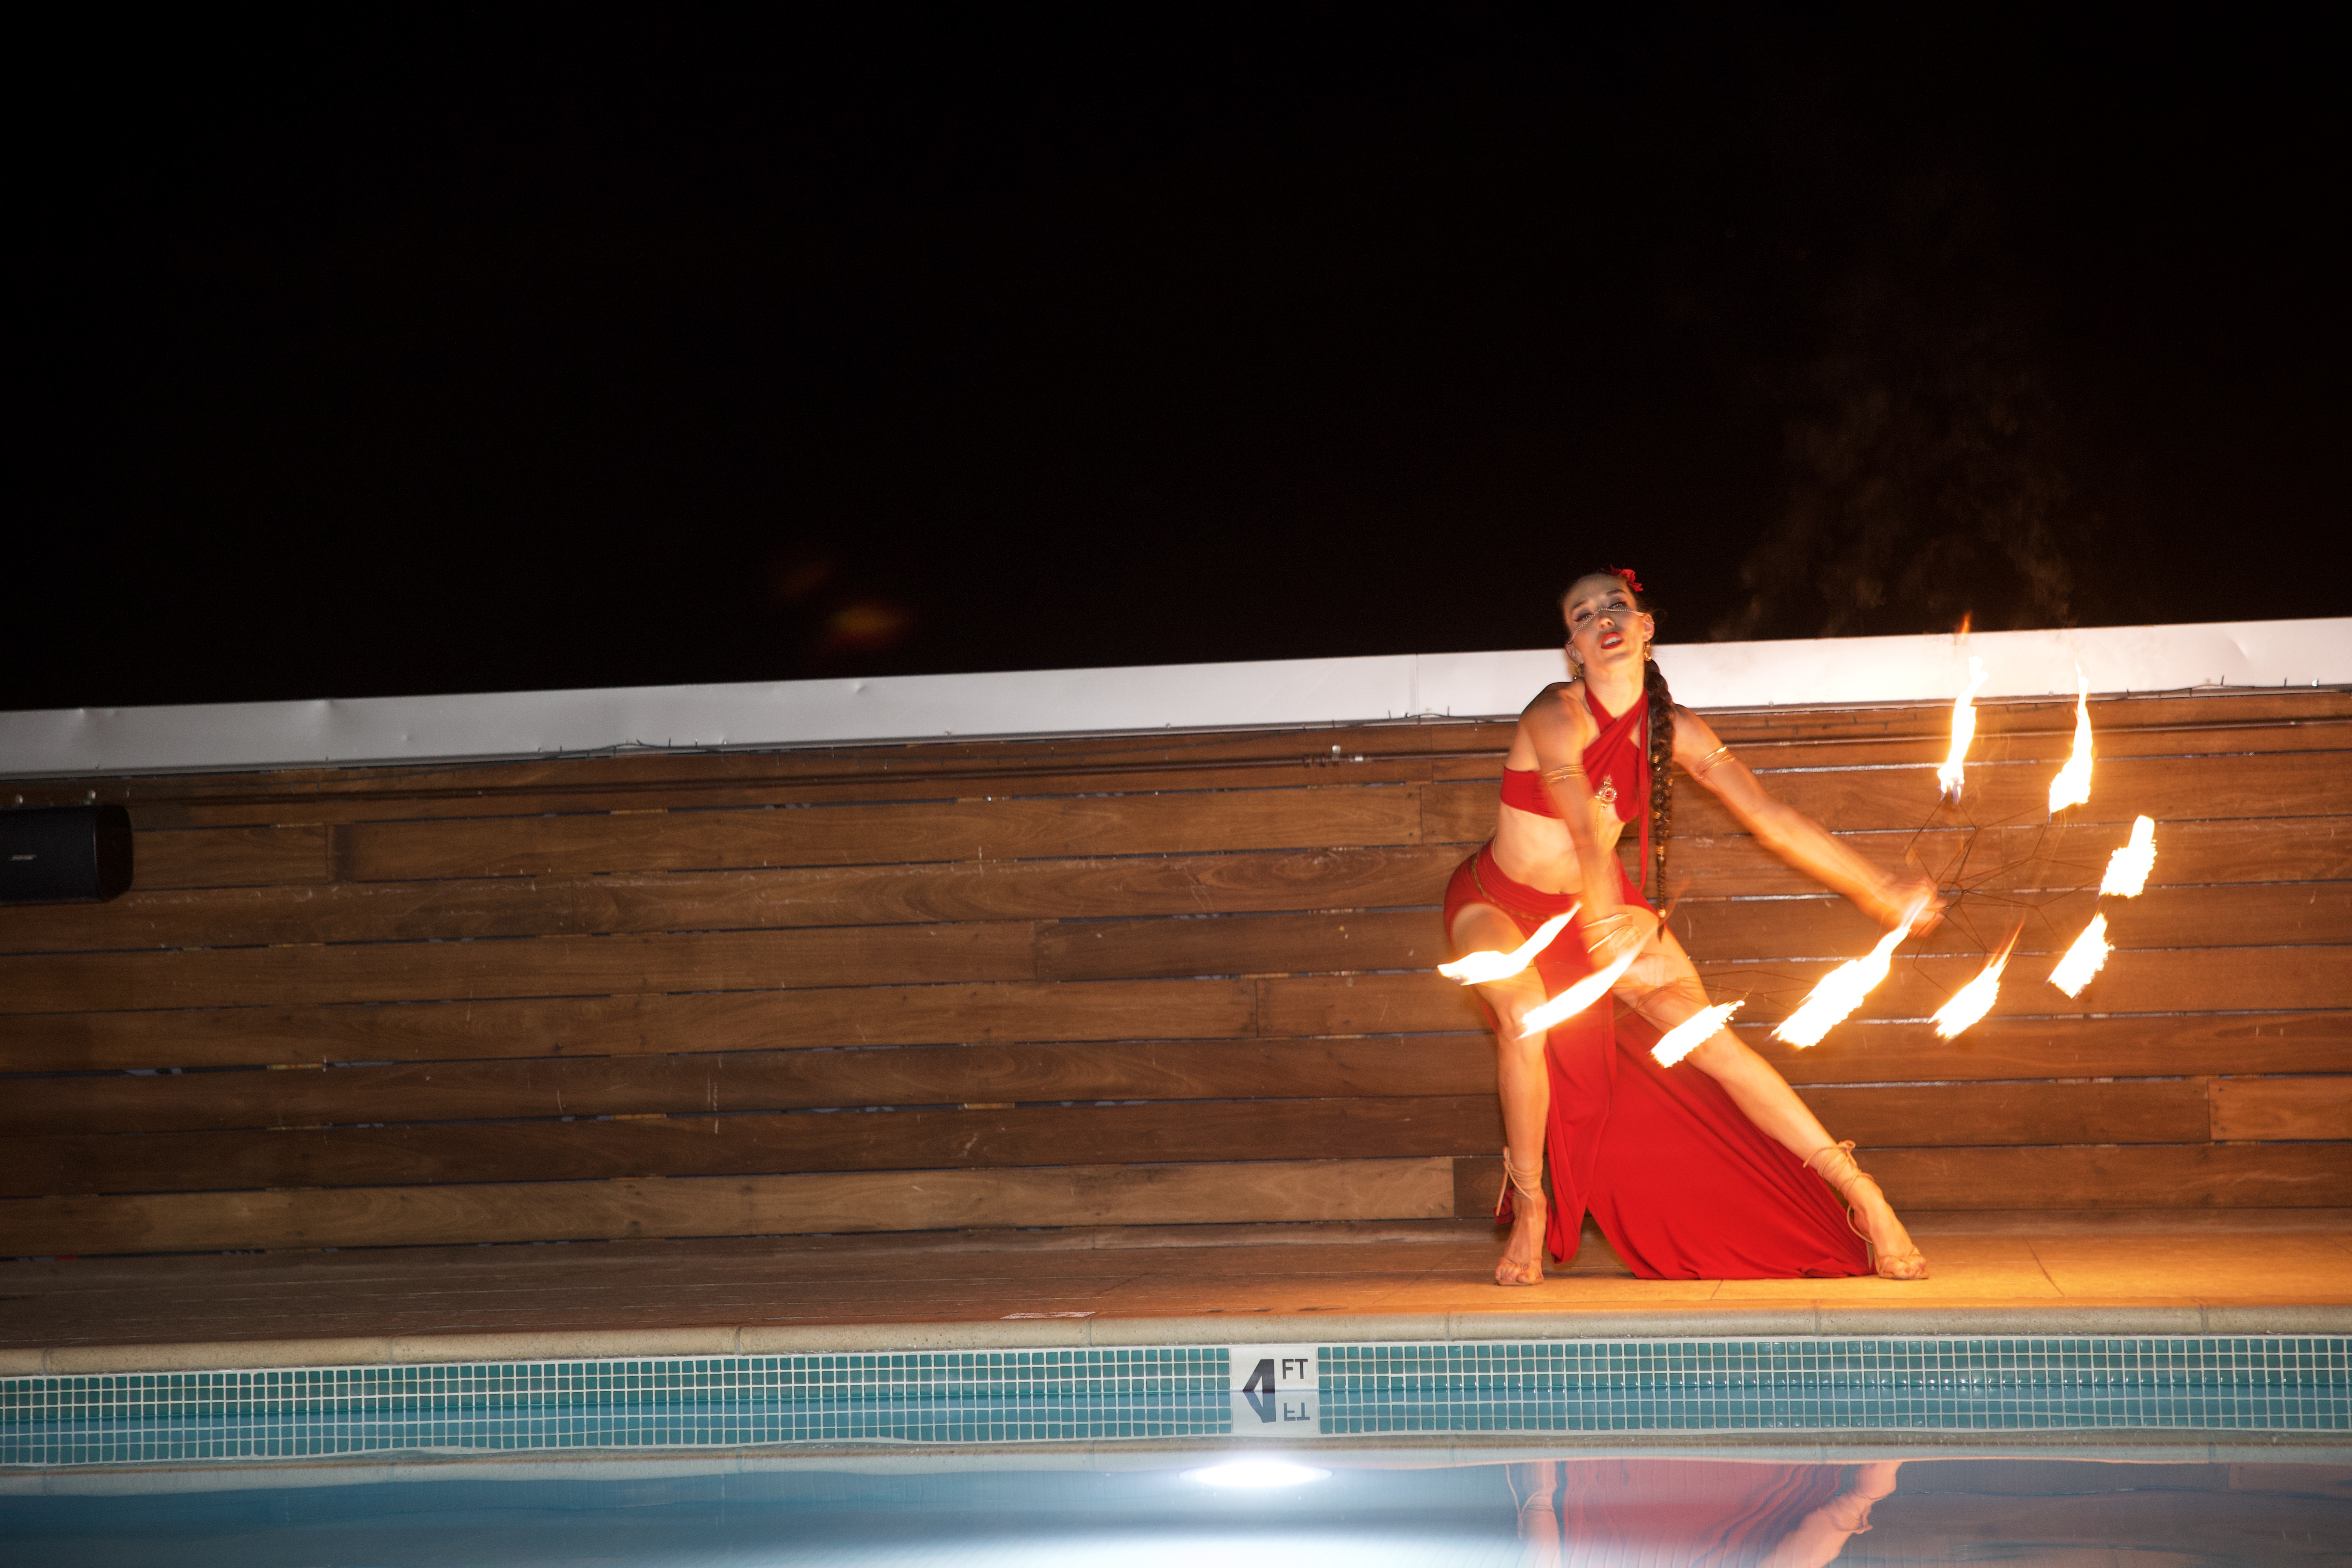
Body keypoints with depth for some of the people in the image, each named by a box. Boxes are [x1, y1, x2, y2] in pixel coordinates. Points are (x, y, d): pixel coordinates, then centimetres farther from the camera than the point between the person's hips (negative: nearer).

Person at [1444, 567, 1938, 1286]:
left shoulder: (1672, 729, -10)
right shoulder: (1558, 716, -27)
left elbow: (1770, 816, -7)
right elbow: (1584, 827, -43)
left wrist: (1881, 890, -8)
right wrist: (1611, 931, -57)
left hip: (1598, 903, 4)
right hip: (1499, 903, -4)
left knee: (1706, 1036, -9)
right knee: (1525, 1013, -34)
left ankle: (1861, 1197, -3)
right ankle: (1529, 1213, -14)